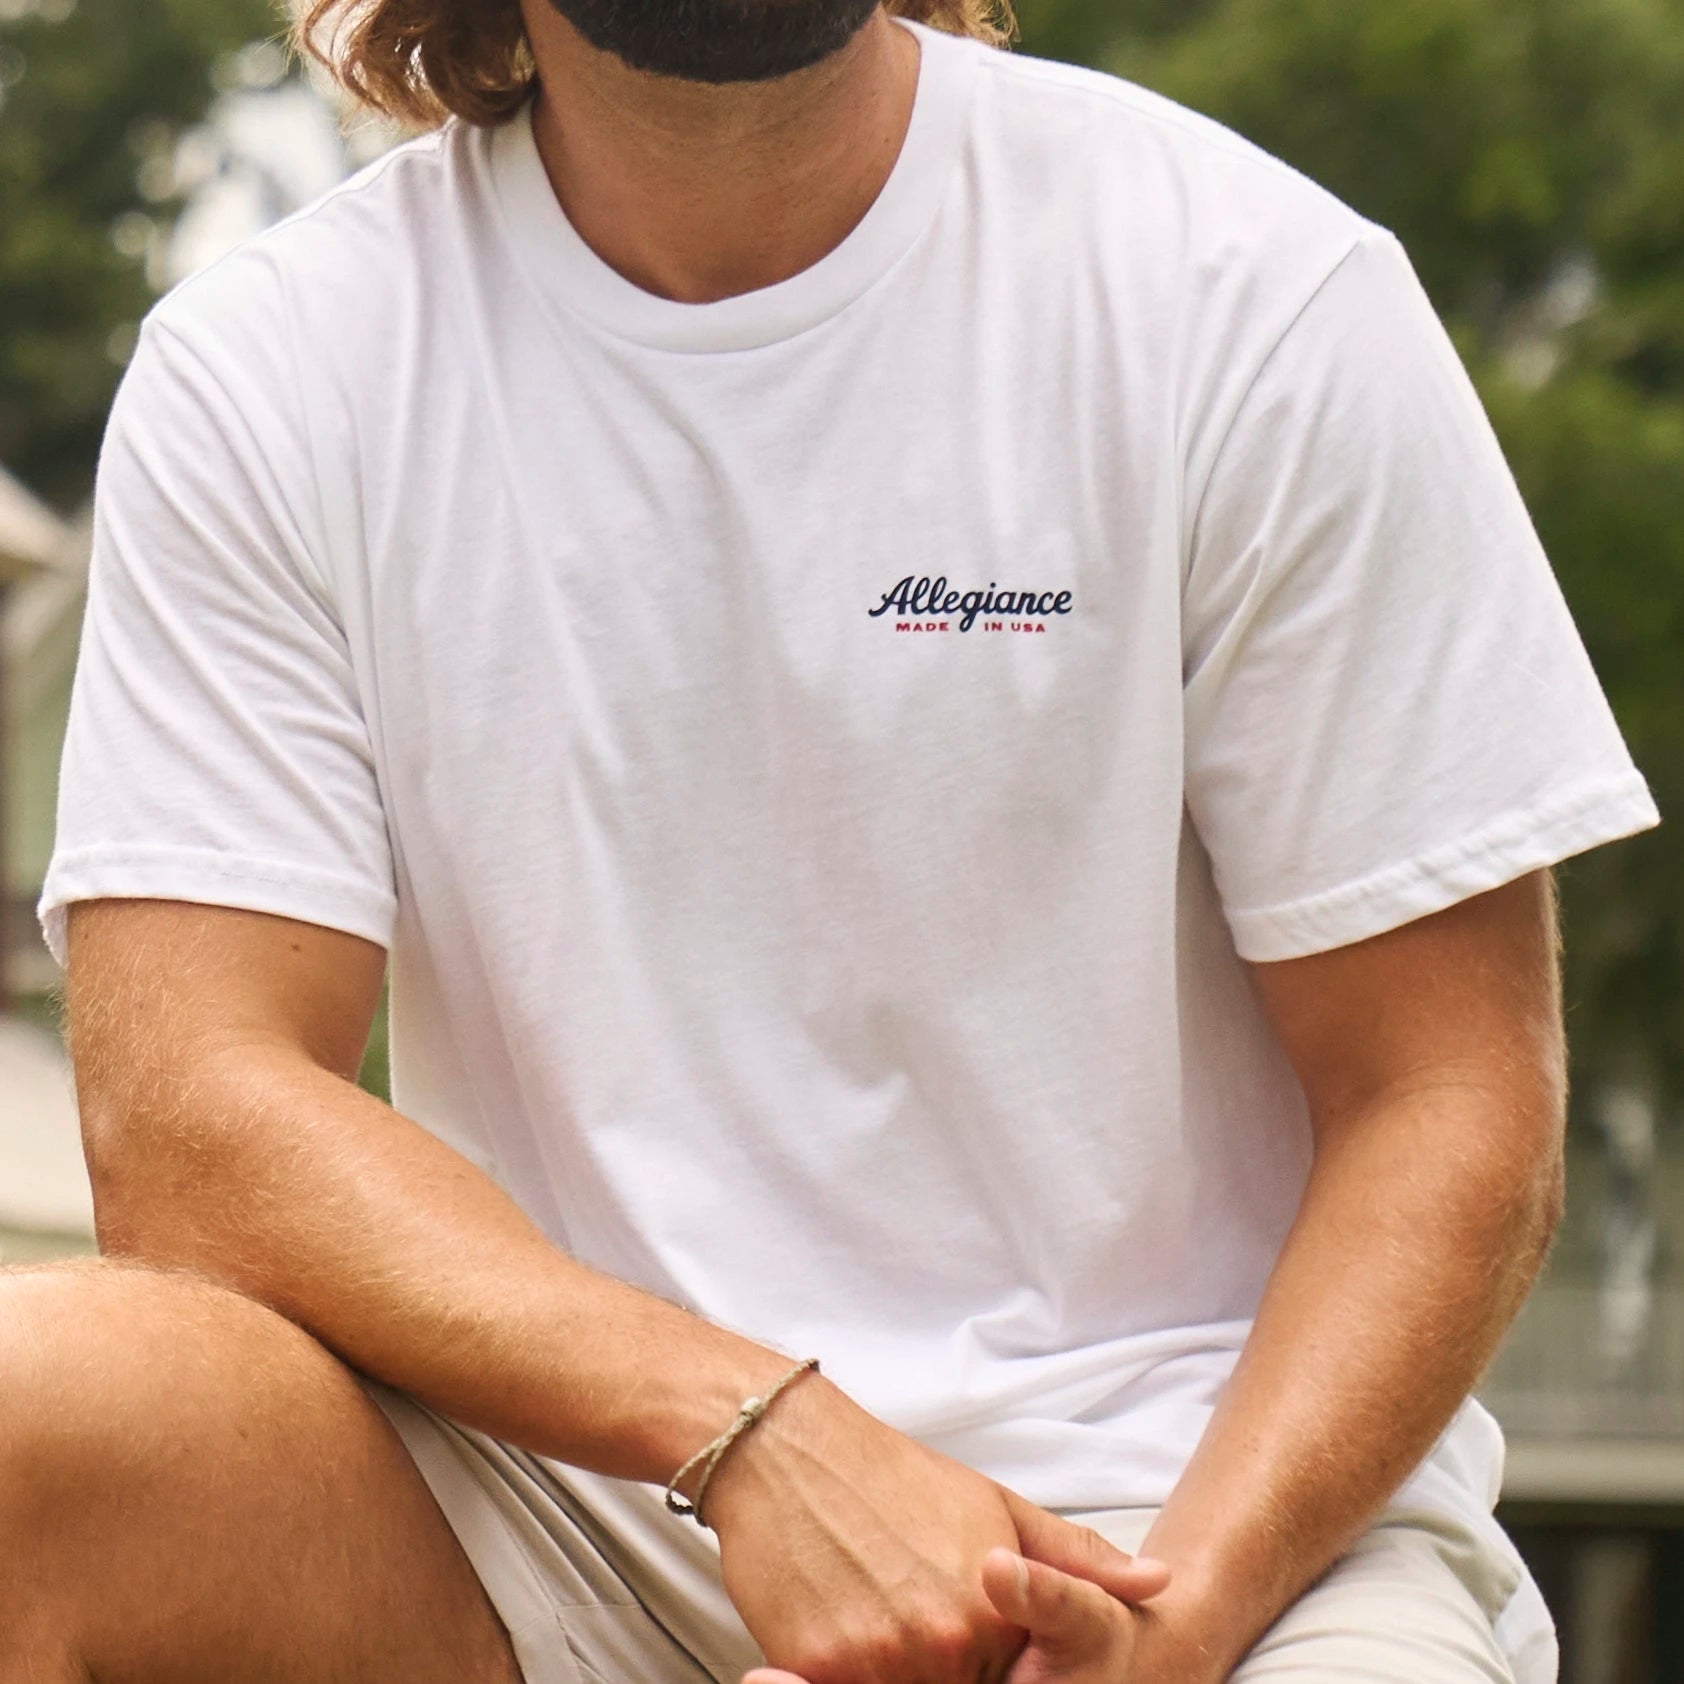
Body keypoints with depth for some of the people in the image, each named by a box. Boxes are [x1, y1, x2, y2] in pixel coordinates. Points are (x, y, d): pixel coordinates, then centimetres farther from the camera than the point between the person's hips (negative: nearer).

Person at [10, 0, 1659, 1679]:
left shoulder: (1266, 291, -2)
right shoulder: (261, 370, 2)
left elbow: (1448, 1112, -1)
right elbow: (184, 1122, -7)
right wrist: (757, 1432, -22)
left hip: (1205, 1495, -2)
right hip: (568, 1499, 3)